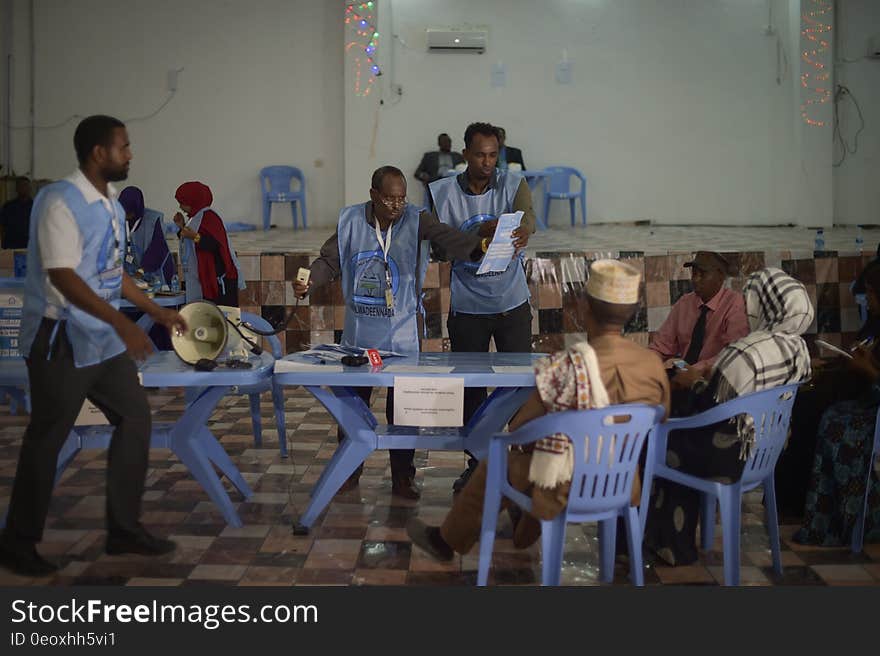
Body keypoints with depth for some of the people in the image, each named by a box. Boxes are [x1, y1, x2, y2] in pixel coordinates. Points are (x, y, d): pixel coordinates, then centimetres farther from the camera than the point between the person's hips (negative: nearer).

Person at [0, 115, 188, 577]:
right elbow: (62, 277, -25)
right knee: (47, 438, 1)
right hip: (61, 340, -9)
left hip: (103, 340, 9)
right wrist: (122, 322, -32)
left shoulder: (111, 204, 10)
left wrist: (156, 311, 20)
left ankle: (124, 528, 19)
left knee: (135, 417, 9)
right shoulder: (60, 201, -17)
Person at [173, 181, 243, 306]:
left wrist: (195, 236, -29)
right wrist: (182, 227, 12)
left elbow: (216, 244, -21)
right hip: (203, 276, 10)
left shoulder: (209, 217, -12)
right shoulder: (196, 217, 17)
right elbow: (191, 245, 24)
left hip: (216, 278, -10)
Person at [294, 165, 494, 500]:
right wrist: (309, 281, -17)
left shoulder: (415, 220, -9)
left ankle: (402, 478, 19)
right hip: (358, 334, 2)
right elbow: (329, 260, 3)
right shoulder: (351, 221, -2)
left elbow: (446, 236, -24)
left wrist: (477, 245, -44)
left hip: (402, 335, -2)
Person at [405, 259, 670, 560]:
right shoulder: (654, 364, -11)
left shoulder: (568, 366, -25)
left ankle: (447, 539, 43)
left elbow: (519, 429, -13)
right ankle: (523, 534, 56)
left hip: (569, 489, -5)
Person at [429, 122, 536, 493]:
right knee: (470, 388, 8)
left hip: (512, 304, 0)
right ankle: (477, 462, 23)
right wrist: (480, 230, -24)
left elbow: (527, 217, -23)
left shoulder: (513, 185, -2)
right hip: (467, 308, 1)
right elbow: (439, 250, -7)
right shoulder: (443, 193, -2)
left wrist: (522, 232, -48)